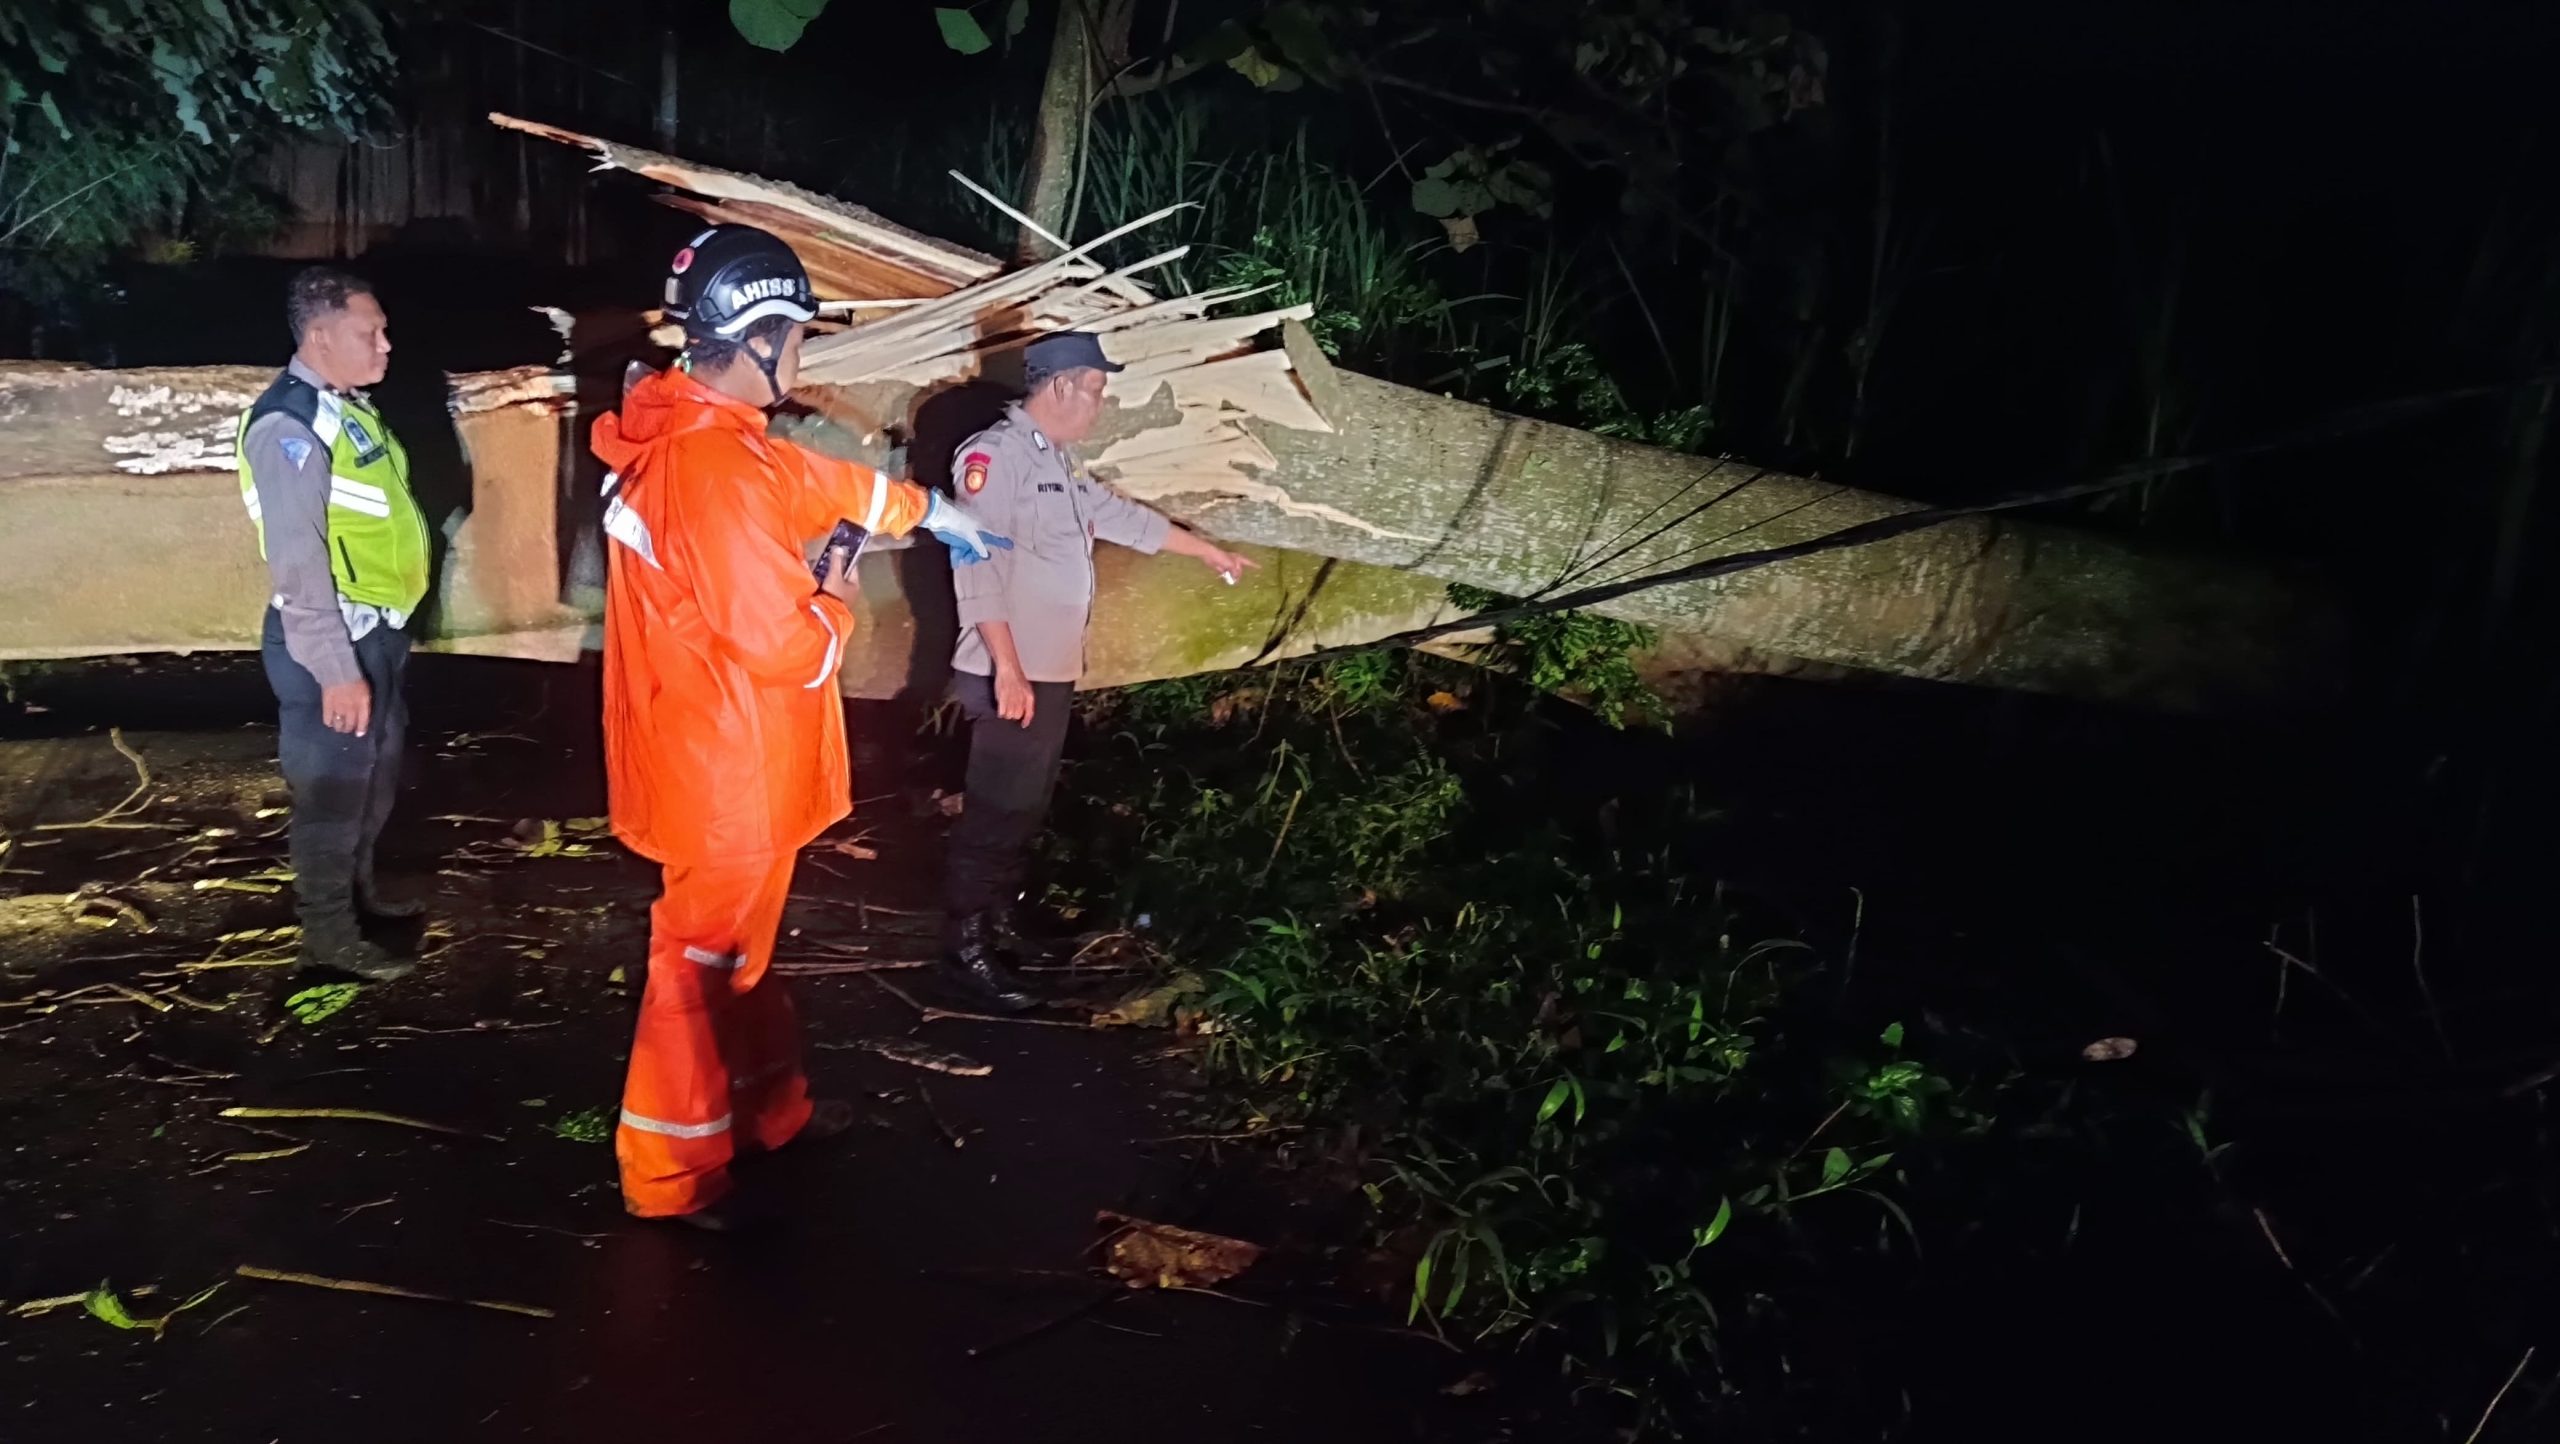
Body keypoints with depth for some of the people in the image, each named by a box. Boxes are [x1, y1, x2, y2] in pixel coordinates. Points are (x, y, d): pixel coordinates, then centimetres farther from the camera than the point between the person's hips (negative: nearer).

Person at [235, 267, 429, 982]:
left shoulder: (347, 405, 9)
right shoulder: (290, 424, -20)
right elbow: (298, 563, -23)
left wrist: (381, 637, 18)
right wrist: (335, 669, -24)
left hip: (377, 630, 9)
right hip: (329, 640, -9)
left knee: (378, 772, 23)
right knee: (332, 789, 3)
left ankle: (359, 885, 41)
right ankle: (329, 934, 17)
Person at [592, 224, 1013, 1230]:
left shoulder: (678, 432, 4)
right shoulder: (718, 472, -28)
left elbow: (820, 482, 19)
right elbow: (783, 646, -27)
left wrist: (930, 511, 30)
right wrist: (839, 604, -6)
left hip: (700, 755, 10)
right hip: (726, 773, -10)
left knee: (739, 943, 23)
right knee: (703, 963, 5)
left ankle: (769, 1108, 41)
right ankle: (669, 1175, 20)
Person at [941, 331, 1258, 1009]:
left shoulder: (1059, 461, 16)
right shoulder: (995, 454, -16)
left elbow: (1122, 515, 28)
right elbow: (979, 566, -22)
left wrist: (1210, 551, 35)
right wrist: (1007, 669, -26)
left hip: (1053, 670, 10)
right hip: (1014, 676, -10)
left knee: (1030, 802, 17)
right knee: (996, 809, -6)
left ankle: (1003, 918, 29)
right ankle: (967, 946, 3)